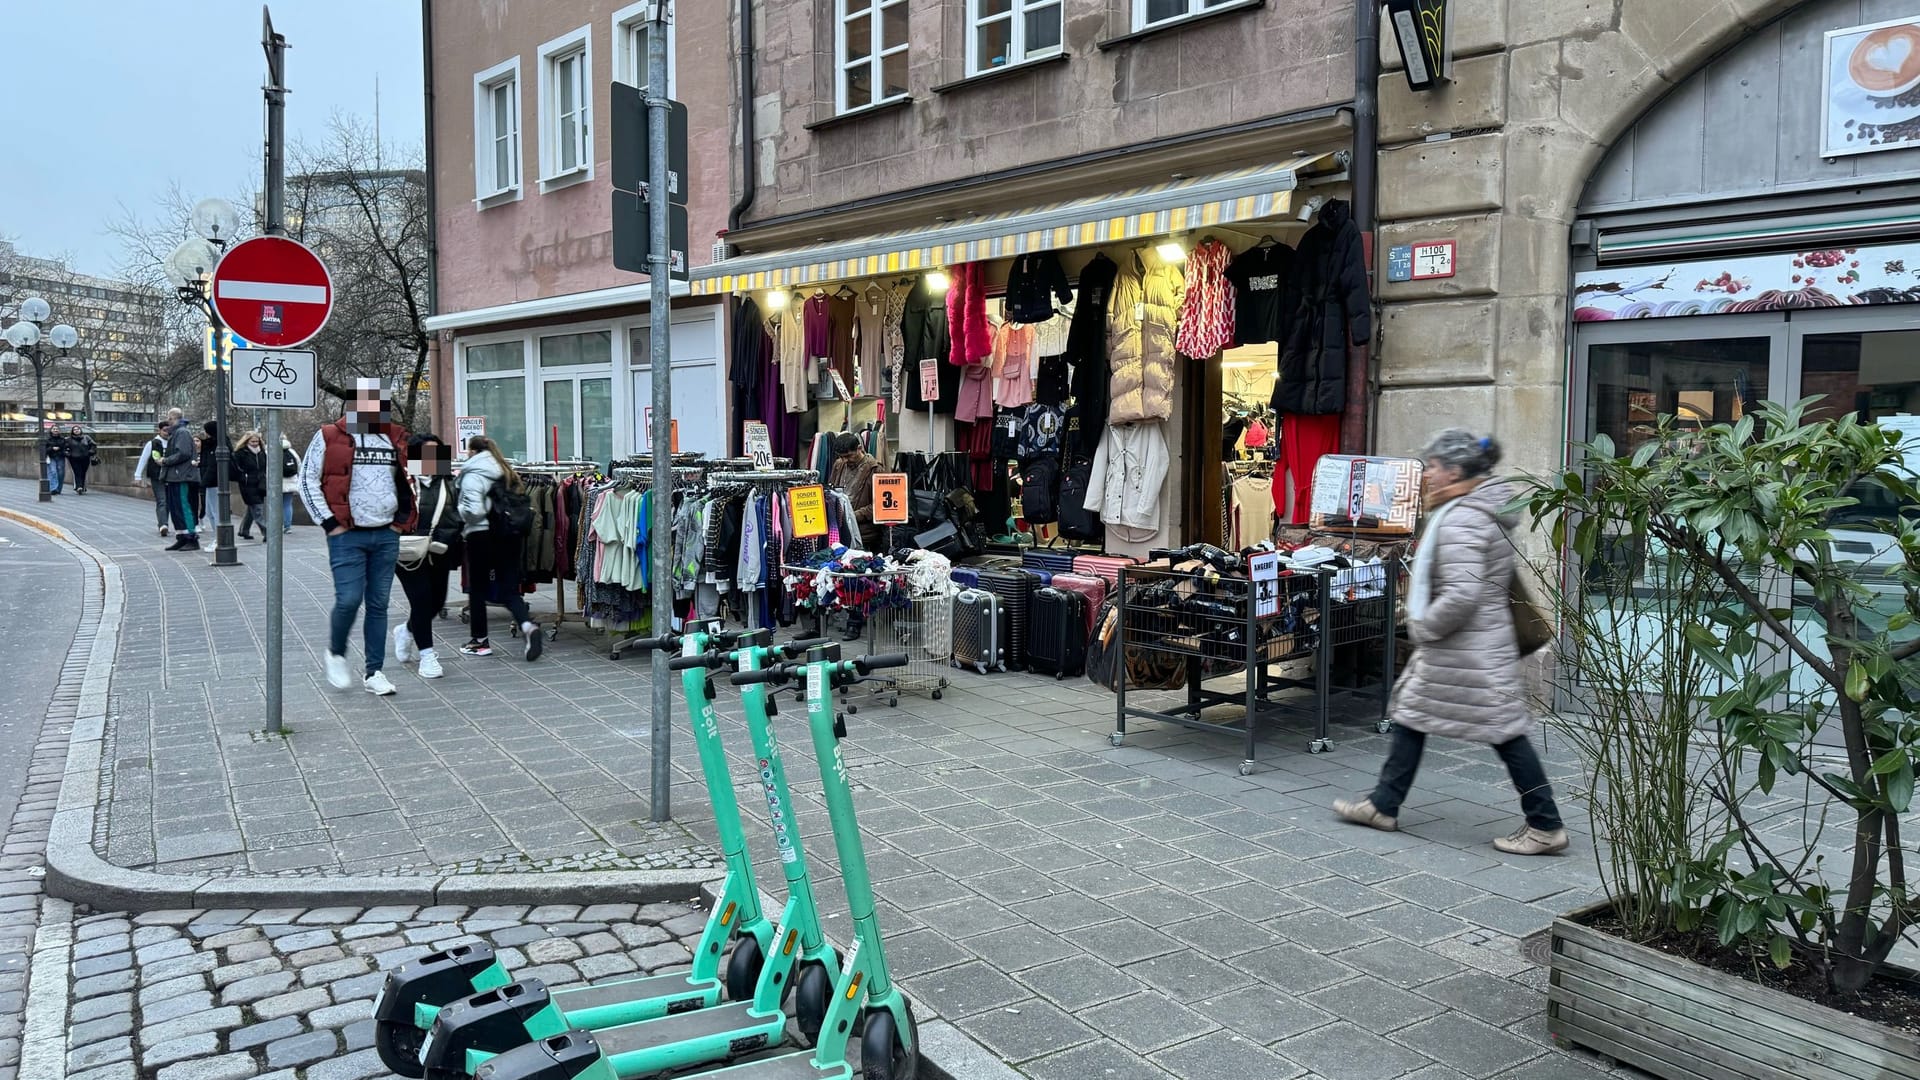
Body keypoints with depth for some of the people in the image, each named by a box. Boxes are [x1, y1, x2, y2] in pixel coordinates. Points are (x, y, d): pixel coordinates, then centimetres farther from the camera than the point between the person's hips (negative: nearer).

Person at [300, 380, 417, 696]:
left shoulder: (396, 439, 10)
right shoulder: (329, 437, -3)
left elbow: (408, 479, 21)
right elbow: (307, 480, -1)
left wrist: (403, 517, 9)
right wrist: (327, 522, -7)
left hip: (387, 536, 4)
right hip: (347, 536, -4)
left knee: (378, 604, 6)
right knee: (349, 599, -10)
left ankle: (374, 672, 14)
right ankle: (336, 653, 18)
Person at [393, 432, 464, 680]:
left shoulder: (448, 484, 9)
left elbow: (456, 518, 5)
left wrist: (443, 539, -11)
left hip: (438, 555, 5)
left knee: (437, 601, 11)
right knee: (421, 601, -6)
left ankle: (406, 632, 41)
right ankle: (426, 655, 6)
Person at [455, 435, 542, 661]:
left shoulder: (472, 475, -9)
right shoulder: (506, 472, 12)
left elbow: (474, 510, -17)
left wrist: (457, 514, 1)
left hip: (482, 535, -6)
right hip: (510, 535, 6)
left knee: (477, 589, 9)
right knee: (509, 589, 6)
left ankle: (479, 640, 18)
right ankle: (528, 625, -19)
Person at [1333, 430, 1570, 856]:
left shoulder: (1461, 521, -21)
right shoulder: (1482, 509, 11)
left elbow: (1461, 594, -29)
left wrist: (1423, 627, -16)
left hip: (1467, 648, -11)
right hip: (1458, 644, 11)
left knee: (1503, 730, -2)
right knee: (1410, 713, 14)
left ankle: (1545, 826, 9)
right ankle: (1384, 805, 22)